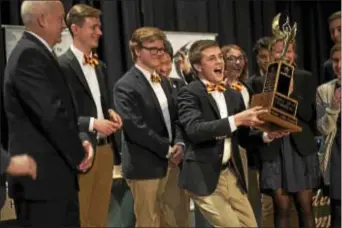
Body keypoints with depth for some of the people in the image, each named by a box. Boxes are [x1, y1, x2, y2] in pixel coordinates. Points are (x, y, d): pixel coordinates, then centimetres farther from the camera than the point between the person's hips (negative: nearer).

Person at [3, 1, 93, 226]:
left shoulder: (39, 53, 14)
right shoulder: (29, 55, -17)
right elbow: (52, 114, -24)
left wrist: (81, 139, -1)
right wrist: (78, 155, -10)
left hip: (55, 175, 10)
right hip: (41, 177, -10)